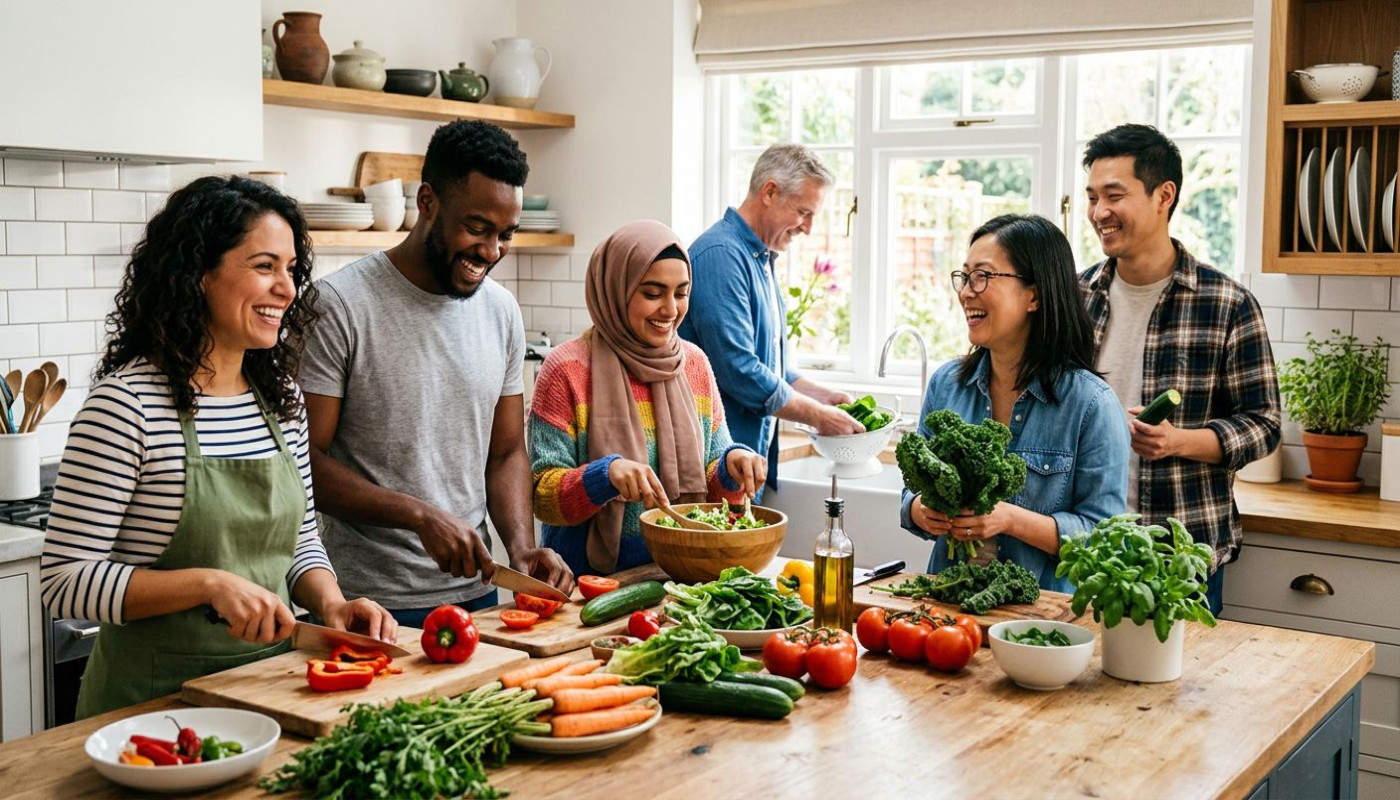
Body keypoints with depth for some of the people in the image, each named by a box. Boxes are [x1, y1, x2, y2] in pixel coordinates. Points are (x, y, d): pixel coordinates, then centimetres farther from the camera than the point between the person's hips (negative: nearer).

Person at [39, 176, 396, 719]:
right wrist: (210, 583, -22)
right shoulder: (127, 403, -13)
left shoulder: (281, 397, 7)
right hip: (155, 691, -5)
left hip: (271, 678, 5)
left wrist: (330, 602, -2)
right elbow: (68, 582, -13)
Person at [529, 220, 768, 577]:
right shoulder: (567, 369, -5)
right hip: (590, 580, -3)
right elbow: (543, 497, -7)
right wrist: (605, 474, -24)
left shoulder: (695, 363, 9)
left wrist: (733, 465, -8)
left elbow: (710, 484, 13)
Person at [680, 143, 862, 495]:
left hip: (753, 458, 9)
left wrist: (824, 395, 11)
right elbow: (738, 370, -23)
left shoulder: (760, 258, 16)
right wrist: (819, 416, -14)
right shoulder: (720, 254, -16)